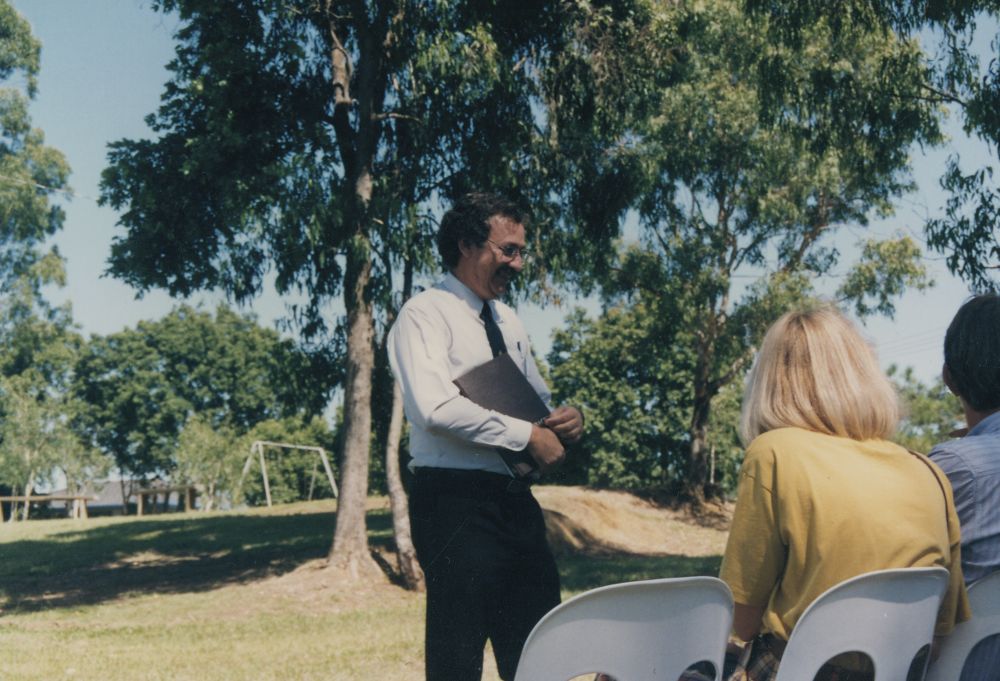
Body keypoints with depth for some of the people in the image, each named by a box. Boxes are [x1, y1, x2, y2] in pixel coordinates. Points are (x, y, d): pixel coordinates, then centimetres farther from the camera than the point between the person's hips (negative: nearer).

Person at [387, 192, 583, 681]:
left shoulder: (508, 322, 17)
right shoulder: (425, 314, -7)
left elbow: (538, 400, 21)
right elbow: (437, 408, -21)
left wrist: (566, 420, -2)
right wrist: (528, 434, -18)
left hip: (516, 499, 8)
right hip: (455, 500, -7)